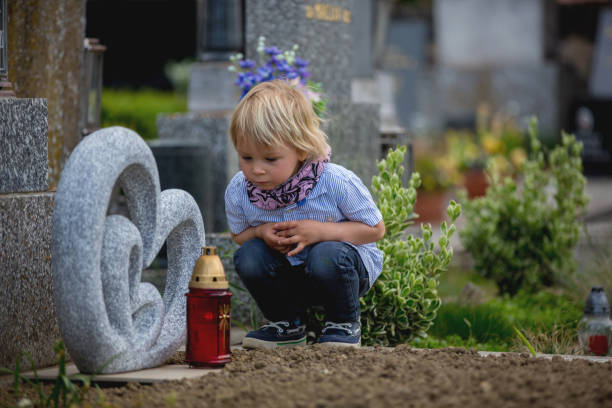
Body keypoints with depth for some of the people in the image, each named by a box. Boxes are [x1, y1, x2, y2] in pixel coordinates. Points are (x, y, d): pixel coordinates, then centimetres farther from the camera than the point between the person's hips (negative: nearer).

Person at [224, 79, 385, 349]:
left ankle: (345, 324, -4)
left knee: (326, 256, -36)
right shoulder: (238, 191, -15)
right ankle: (287, 325, 3)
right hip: (290, 275, 4)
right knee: (248, 256, -24)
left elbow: (375, 229, -15)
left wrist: (320, 231, -29)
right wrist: (262, 233, -21)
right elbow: (238, 235, 5)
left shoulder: (336, 182, -26)